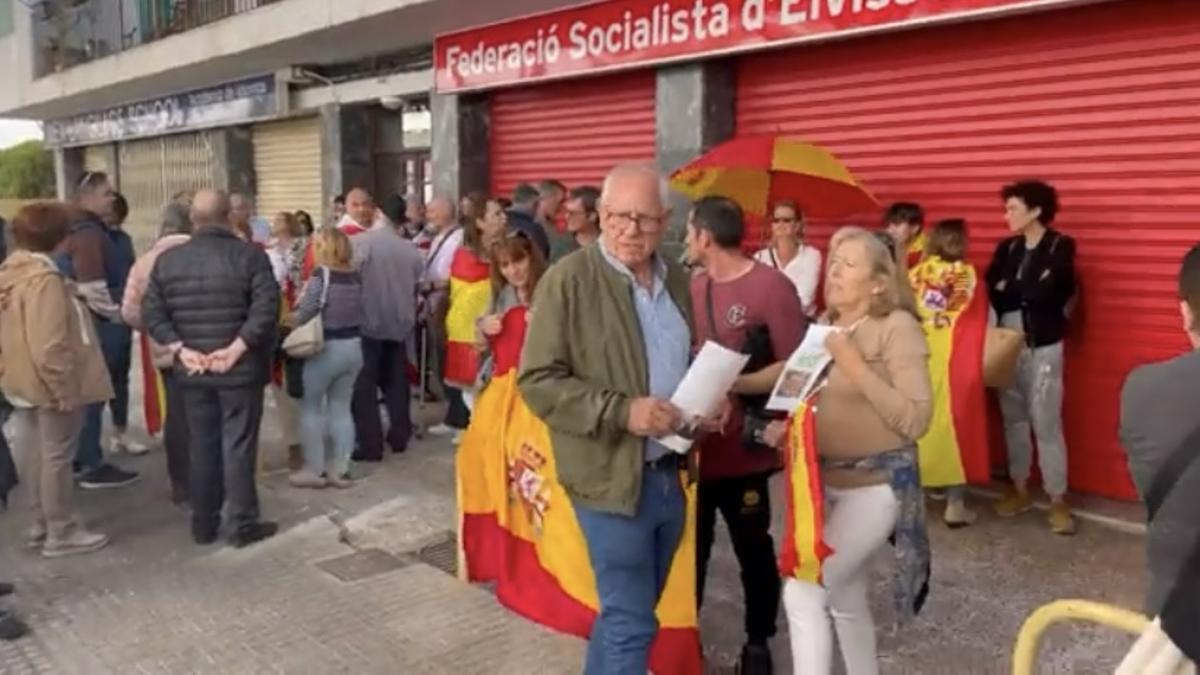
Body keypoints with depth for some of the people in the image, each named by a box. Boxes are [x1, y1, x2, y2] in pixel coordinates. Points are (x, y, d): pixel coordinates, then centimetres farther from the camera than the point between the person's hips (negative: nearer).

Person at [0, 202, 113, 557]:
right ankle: (61, 533, 12)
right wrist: (64, 389, -19)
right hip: (48, 384, -9)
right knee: (56, 456, 1)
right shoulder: (43, 279, -23)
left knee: (35, 454, 17)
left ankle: (41, 524, 29)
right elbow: (49, 346, -26)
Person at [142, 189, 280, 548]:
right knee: (238, 446, 2)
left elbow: (152, 312, 1)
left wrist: (180, 349, -4)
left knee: (202, 446, 13)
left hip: (193, 370, 4)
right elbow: (266, 307, -18)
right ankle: (244, 524, 9)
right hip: (240, 369, -4)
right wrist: (236, 348, -17)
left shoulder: (167, 260, 6)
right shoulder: (249, 255, -7)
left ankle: (204, 524, 22)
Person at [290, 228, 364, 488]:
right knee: (341, 408, 13)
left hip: (326, 350, -6)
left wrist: (296, 312, 5)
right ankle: (341, 469, 16)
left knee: (312, 408, 8)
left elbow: (304, 315, -15)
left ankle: (315, 469, 12)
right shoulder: (356, 276, 3)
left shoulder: (321, 275, -15)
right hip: (353, 347, 6)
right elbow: (360, 312, 7)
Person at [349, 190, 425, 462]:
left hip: (368, 322, -5)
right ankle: (399, 436, 23)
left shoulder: (360, 242, -12)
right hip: (400, 322, 5)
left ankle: (370, 444, 0)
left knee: (365, 383, 1)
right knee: (396, 380, 17)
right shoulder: (411, 249, 2)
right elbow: (418, 285, 9)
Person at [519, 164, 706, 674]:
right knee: (631, 621, -1)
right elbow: (537, 381, -16)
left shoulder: (676, 279, 8)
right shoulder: (568, 280, -12)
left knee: (625, 610, 20)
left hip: (670, 473, 6)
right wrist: (622, 411, -24)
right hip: (612, 476, -6)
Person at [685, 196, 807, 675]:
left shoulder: (772, 286, -13)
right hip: (693, 443, 6)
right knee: (690, 544, 16)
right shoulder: (694, 286, 8)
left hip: (743, 449, -5)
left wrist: (734, 386, -19)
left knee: (752, 548, 11)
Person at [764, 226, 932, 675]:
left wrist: (855, 365, -23)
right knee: (845, 600, 19)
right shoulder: (826, 324, 3)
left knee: (803, 592, -11)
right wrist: (790, 425, -5)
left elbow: (916, 420, -20)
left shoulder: (898, 327, -14)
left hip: (876, 484, -7)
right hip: (826, 480, 7)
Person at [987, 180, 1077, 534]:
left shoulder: (1061, 246, -4)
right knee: (1014, 419, 11)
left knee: (1045, 423, -4)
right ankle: (1020, 490, 23)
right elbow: (990, 292, 1)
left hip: (1043, 345, -5)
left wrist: (1009, 290, -5)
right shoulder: (1006, 248, 11)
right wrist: (1028, 291, -13)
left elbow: (1048, 292, -17)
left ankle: (1058, 500, 5)